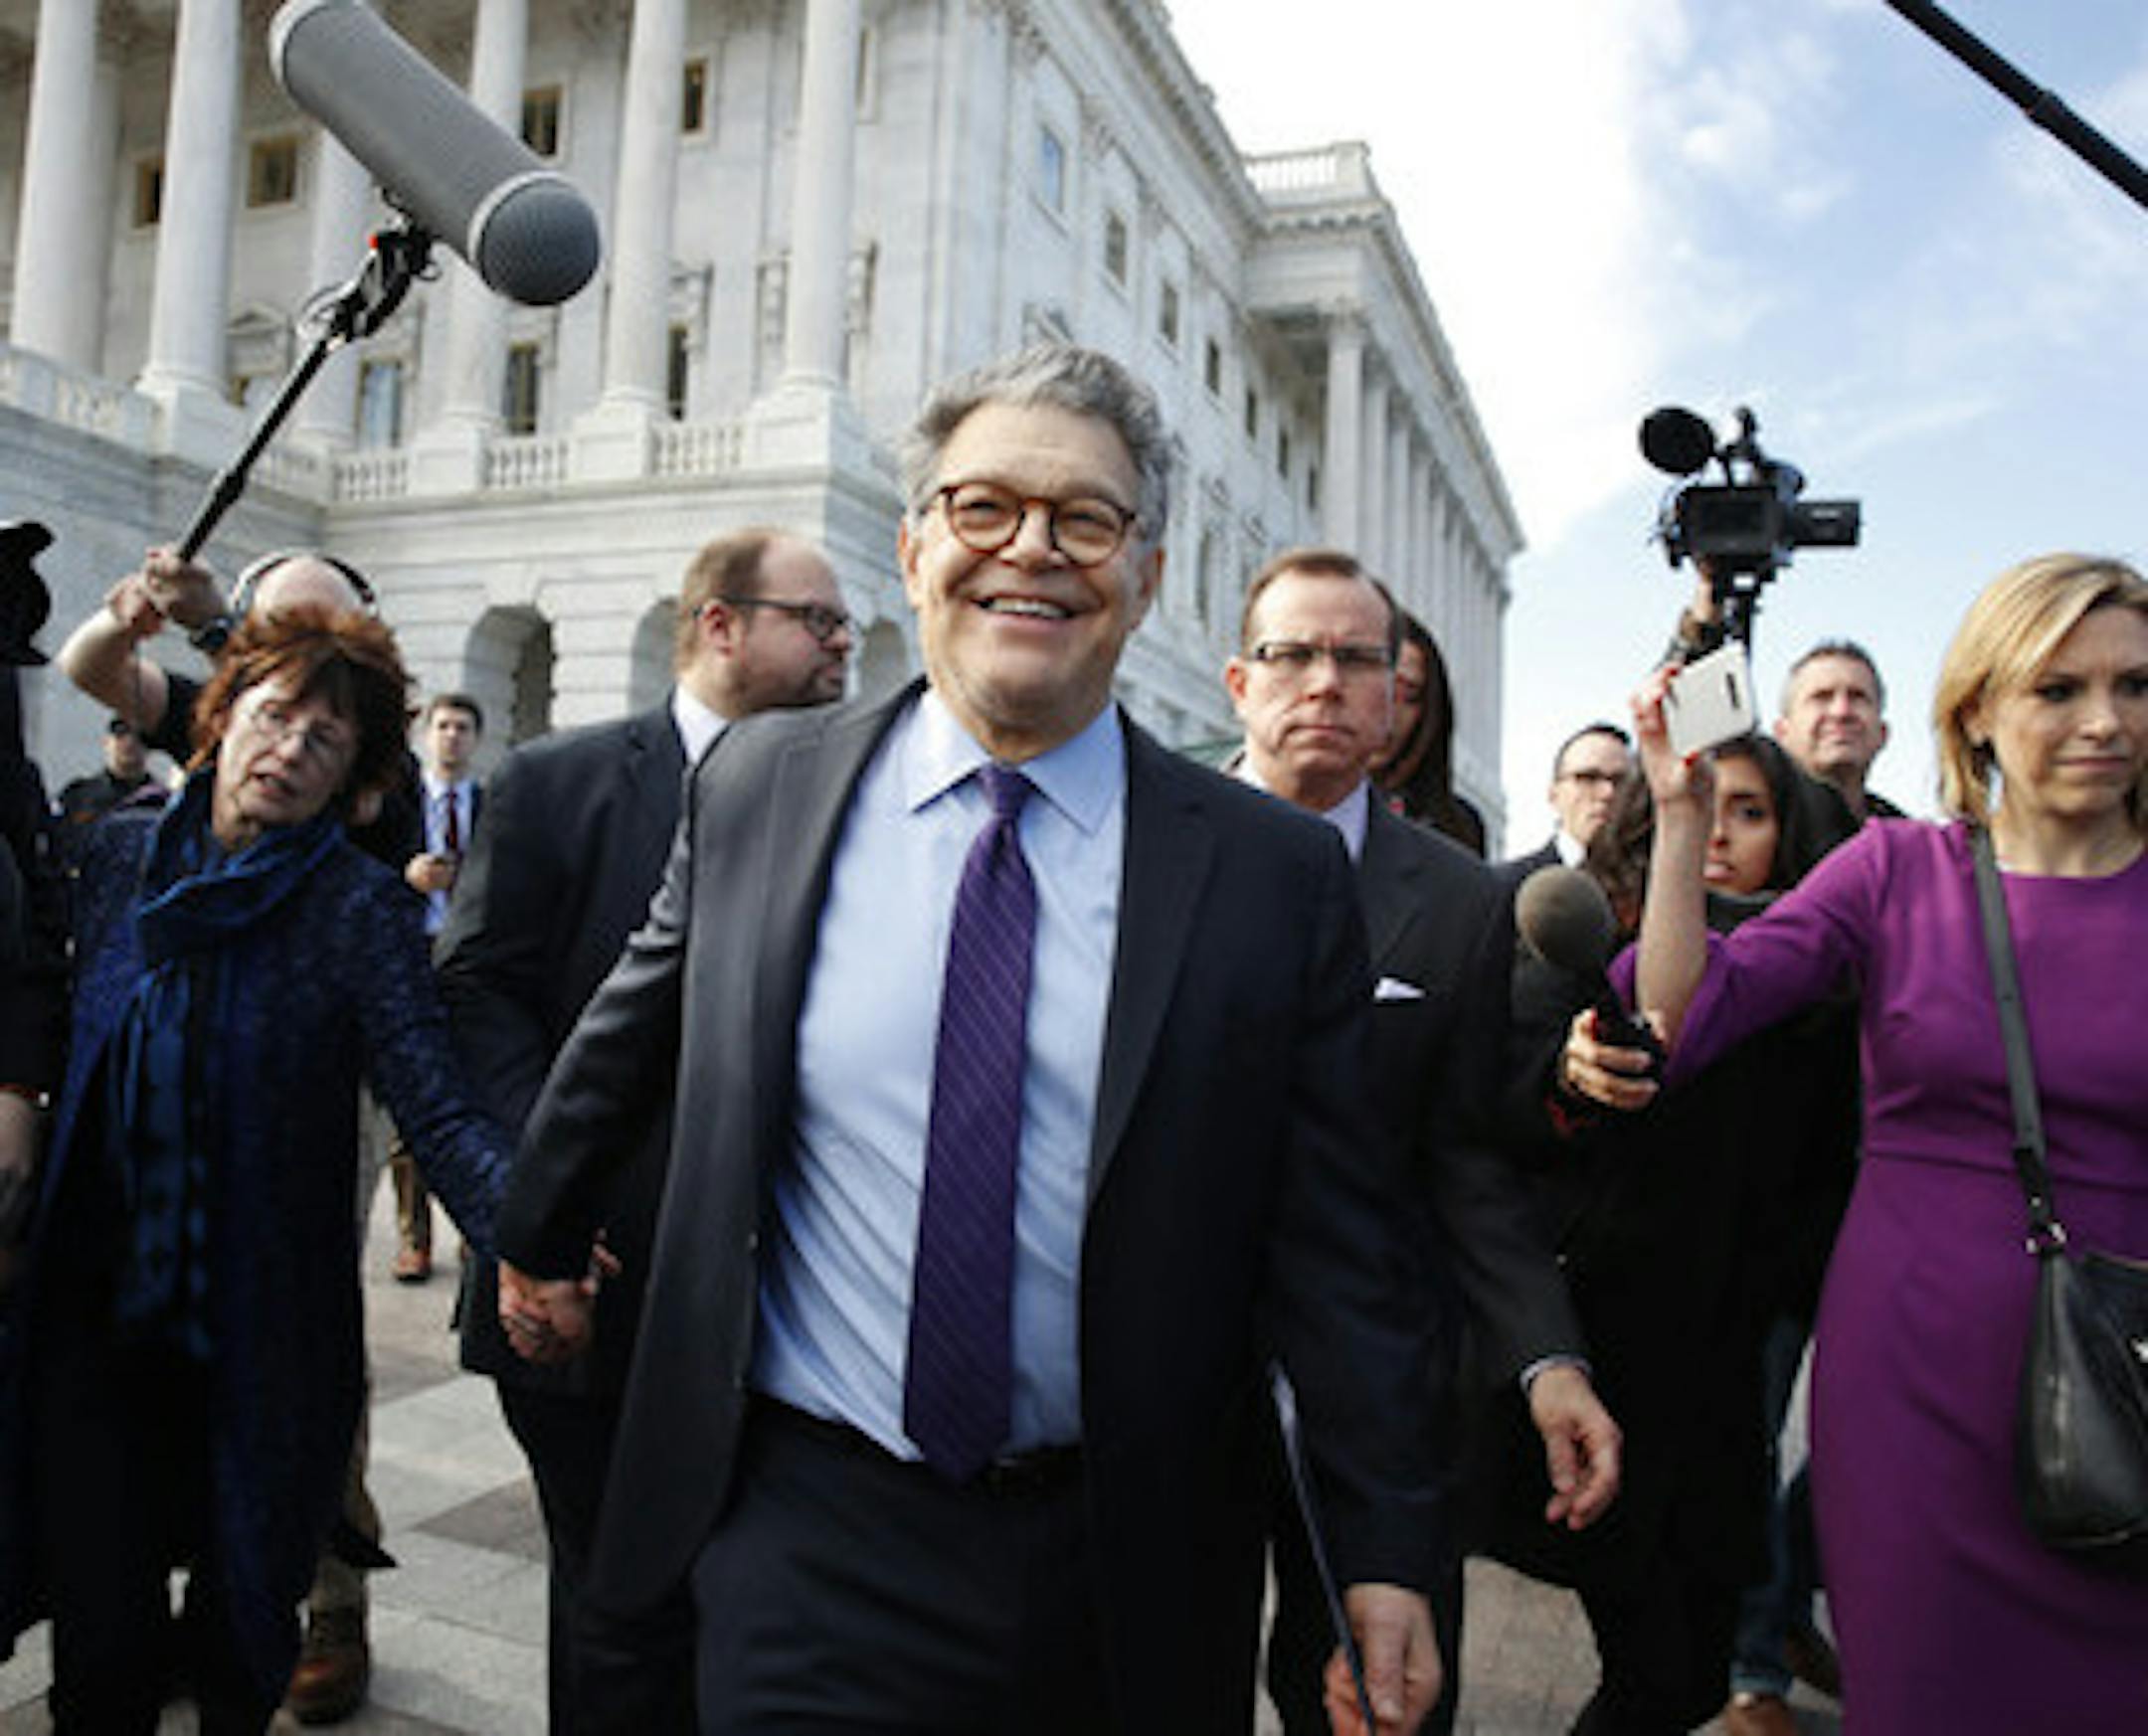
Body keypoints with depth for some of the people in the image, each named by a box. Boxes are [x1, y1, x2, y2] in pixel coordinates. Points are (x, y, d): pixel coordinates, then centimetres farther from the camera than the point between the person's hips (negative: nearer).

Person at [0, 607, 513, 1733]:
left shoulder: (357, 908, -13)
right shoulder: (120, 856, 1)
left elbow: (435, 1108, -22)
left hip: (256, 1327, -2)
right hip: (94, 1305, 3)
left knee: (238, 1625, 14)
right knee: (97, 1626, 8)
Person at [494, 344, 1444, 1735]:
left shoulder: (1278, 874, -8)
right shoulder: (758, 785, -3)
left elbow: (1336, 1249, -5)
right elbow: (632, 1034, 12)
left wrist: (1386, 1555, -6)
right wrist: (541, 1238, 23)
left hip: (1126, 1569, 1)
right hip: (811, 1536, 1)